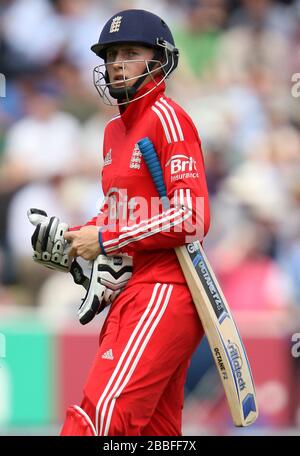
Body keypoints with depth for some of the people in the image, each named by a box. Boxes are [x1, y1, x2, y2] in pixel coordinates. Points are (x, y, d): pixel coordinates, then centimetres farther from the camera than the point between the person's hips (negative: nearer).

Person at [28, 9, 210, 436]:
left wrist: (107, 240, -13)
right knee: (156, 430, 9)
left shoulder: (168, 119, -8)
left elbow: (192, 218, -17)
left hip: (164, 289, -9)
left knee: (103, 416, -22)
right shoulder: (114, 131, 19)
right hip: (130, 292, 10)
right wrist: (73, 240, 12)